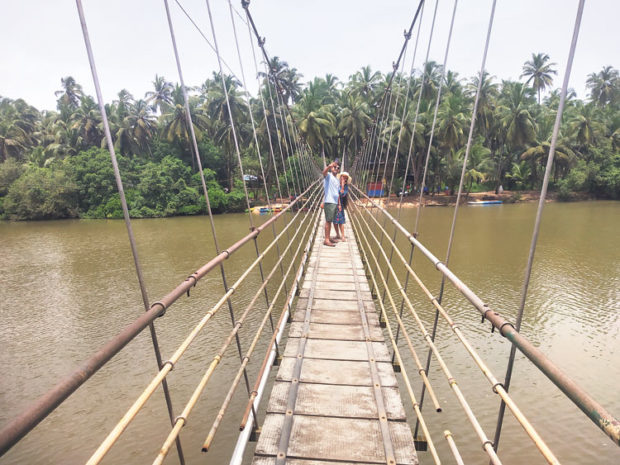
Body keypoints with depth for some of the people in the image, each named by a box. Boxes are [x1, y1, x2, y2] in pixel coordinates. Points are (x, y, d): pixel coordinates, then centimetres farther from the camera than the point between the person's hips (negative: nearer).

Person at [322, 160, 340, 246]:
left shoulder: (336, 180, 21)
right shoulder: (328, 175, -2)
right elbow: (324, 172, -27)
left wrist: (338, 203, 17)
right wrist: (329, 166, -45)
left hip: (335, 202, 8)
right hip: (329, 202, -8)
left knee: (330, 221, 12)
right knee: (328, 221, -8)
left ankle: (328, 237, 19)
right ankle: (326, 240, -6)